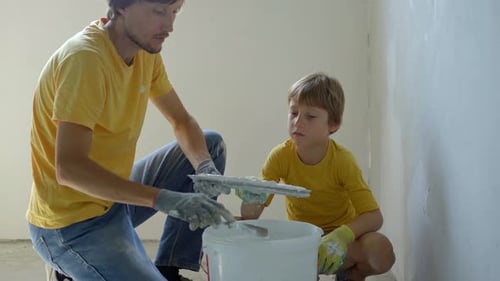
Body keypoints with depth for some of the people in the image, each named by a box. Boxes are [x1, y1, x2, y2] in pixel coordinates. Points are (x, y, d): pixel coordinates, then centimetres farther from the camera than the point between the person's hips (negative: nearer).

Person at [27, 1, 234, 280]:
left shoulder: (146, 52, 0)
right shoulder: (86, 58, -25)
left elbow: (183, 122, 9)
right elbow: (69, 168, -32)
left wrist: (205, 168, -12)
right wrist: (163, 200, -34)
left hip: (113, 198, 9)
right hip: (74, 224, -9)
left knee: (211, 144, 9)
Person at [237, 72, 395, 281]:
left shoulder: (342, 160, -18)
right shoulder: (281, 156, -14)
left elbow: (374, 216, -21)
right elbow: (250, 219, -14)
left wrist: (342, 236, -41)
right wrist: (250, 200, -38)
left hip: (339, 234, -1)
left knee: (381, 251, -33)